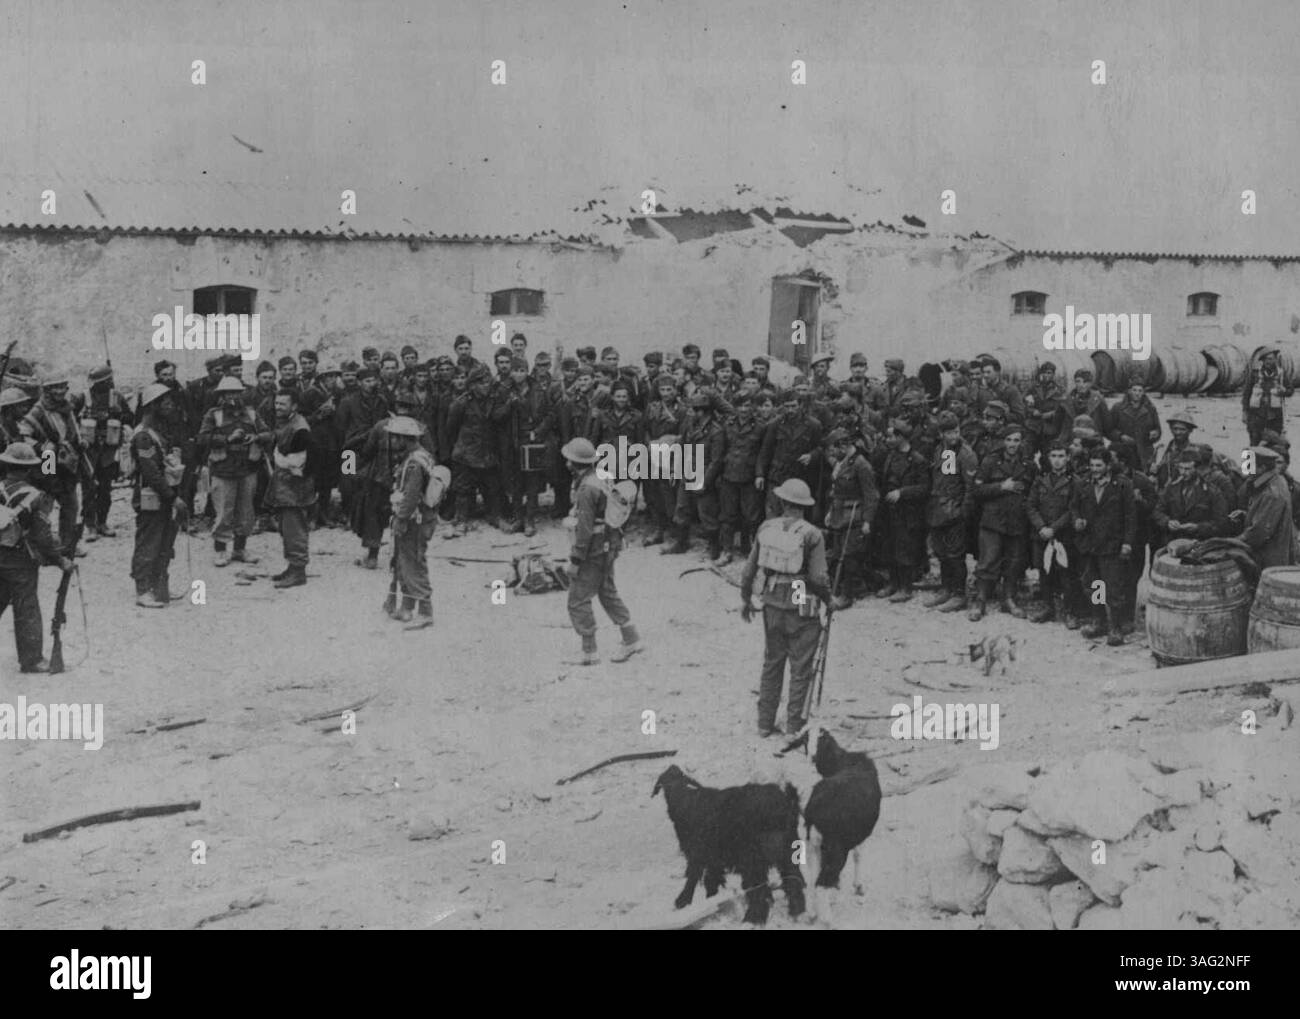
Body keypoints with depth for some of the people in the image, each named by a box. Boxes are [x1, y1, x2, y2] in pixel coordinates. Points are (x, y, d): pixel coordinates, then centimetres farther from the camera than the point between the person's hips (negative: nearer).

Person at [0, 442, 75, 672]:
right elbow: (42, 536, -12)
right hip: (20, 562, -3)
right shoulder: (35, 497, -13)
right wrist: (60, 560, -1)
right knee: (27, 610, 5)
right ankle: (31, 660, 8)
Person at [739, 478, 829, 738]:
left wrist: (745, 598, 19)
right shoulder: (812, 535, -13)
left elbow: (750, 568, 6)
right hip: (802, 607, -4)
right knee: (801, 670, 6)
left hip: (772, 604, 4)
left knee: (771, 665, 17)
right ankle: (795, 727, 9)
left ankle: (765, 724, 21)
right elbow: (818, 577, -15)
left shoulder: (766, 528, 0)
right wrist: (829, 599, 4)